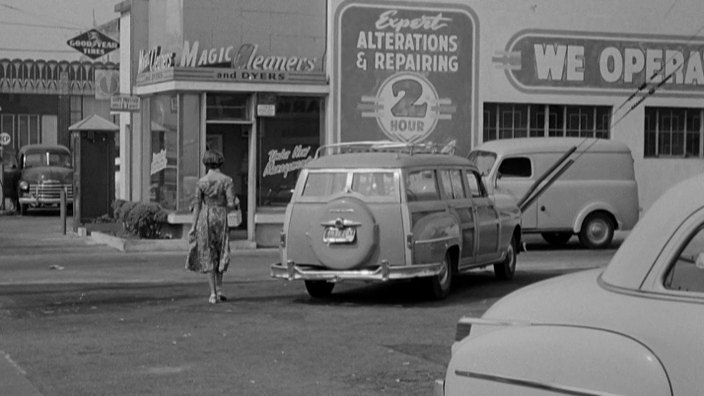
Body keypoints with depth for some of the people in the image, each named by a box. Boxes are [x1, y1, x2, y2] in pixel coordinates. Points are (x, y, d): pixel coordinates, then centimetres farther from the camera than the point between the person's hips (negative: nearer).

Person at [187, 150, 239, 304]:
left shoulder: (201, 182, -2)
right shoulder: (227, 180, -4)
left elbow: (197, 206, -2)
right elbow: (231, 204, -10)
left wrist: (193, 227, 2)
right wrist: (236, 203, 14)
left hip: (204, 219, 0)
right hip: (221, 218, 0)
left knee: (208, 257, 6)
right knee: (221, 254, 17)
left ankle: (213, 294, 1)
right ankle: (219, 289, 9)